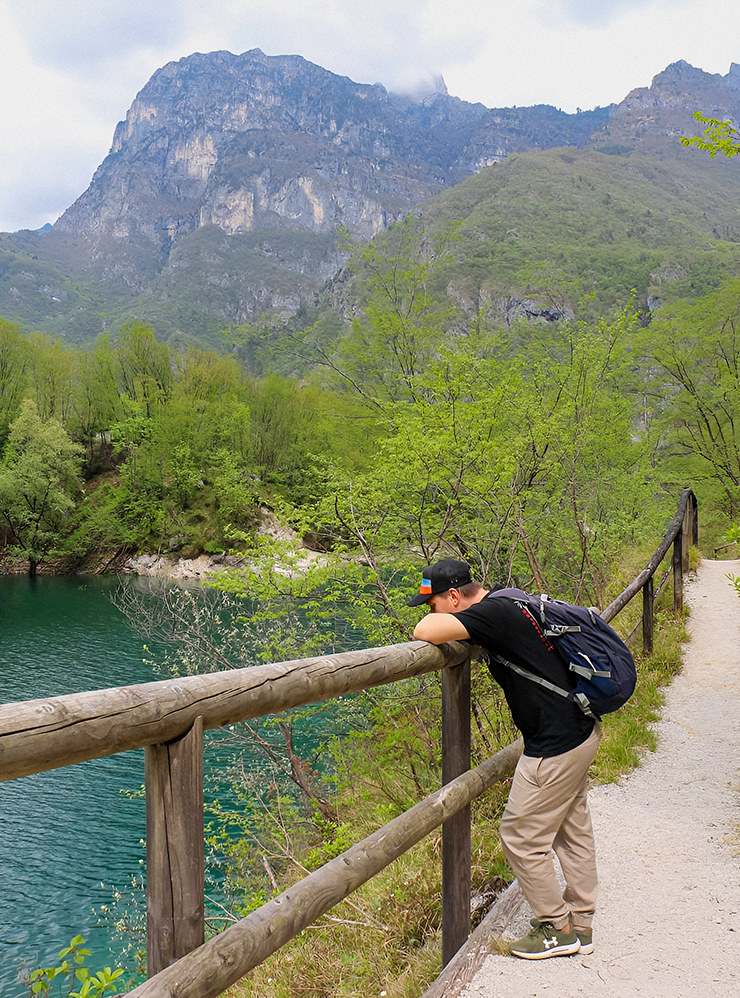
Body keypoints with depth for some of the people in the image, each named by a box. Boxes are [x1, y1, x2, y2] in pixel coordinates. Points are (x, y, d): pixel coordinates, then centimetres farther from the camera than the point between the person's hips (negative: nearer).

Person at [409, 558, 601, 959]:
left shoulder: (493, 613, -24)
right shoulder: (507, 603, 6)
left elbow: (425, 631, -33)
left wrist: (436, 615, -12)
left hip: (555, 748, -10)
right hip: (580, 732, 10)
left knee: (522, 837, 5)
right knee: (572, 829, 20)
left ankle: (557, 929, 20)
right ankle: (580, 923, 34)